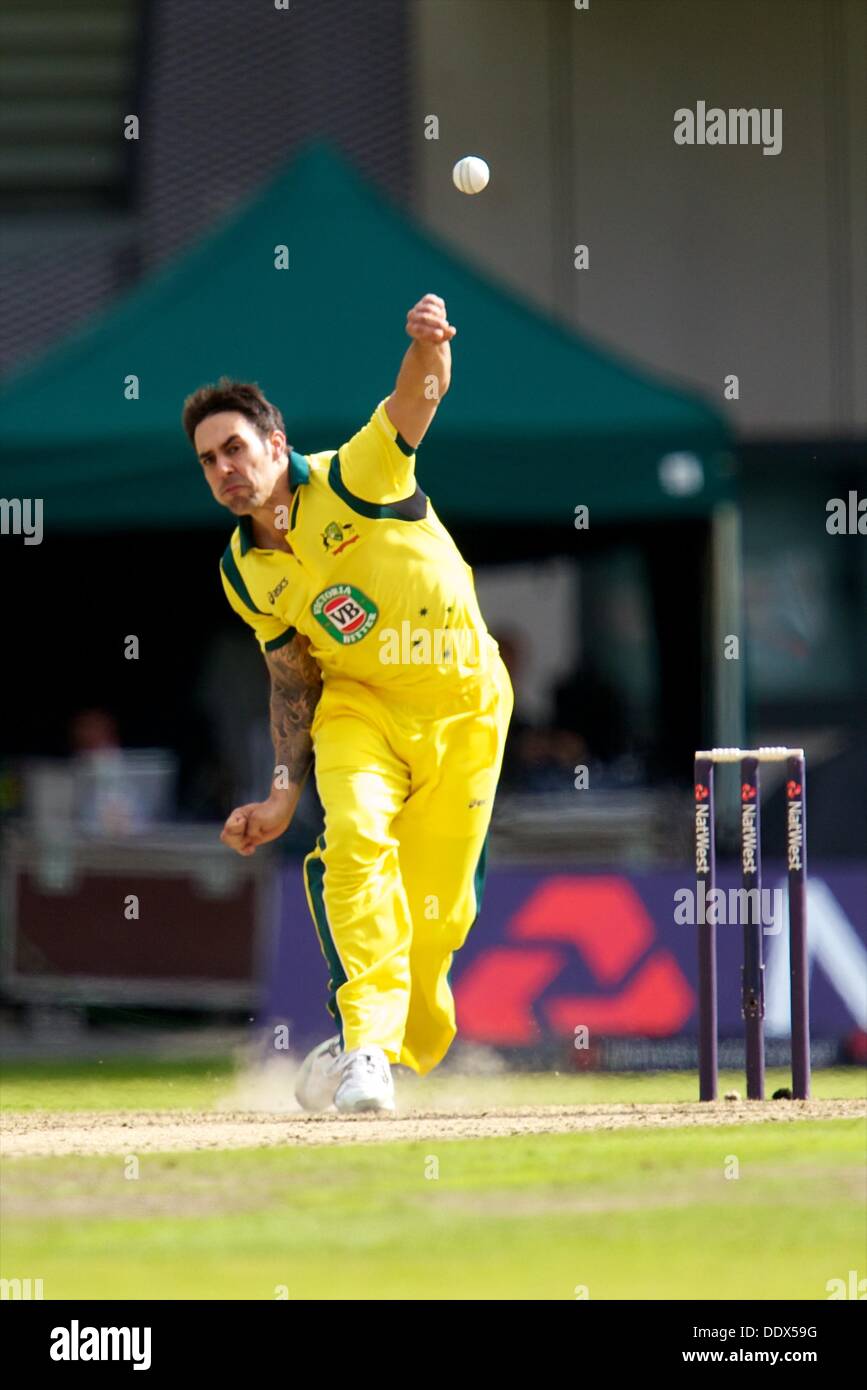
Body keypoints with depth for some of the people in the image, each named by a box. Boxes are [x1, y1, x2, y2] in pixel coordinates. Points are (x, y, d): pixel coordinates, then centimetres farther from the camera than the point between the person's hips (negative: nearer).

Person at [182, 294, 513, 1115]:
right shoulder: (244, 575, -3)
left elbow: (419, 398, -32)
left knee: (436, 915, 1)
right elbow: (291, 676, 7)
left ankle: (403, 1045, 29)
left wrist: (427, 349, -55)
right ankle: (367, 1044, -30)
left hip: (463, 704, -2)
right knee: (356, 840, -28)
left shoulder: (354, 479, -17)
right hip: (359, 703, 2)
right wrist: (284, 791, -2)